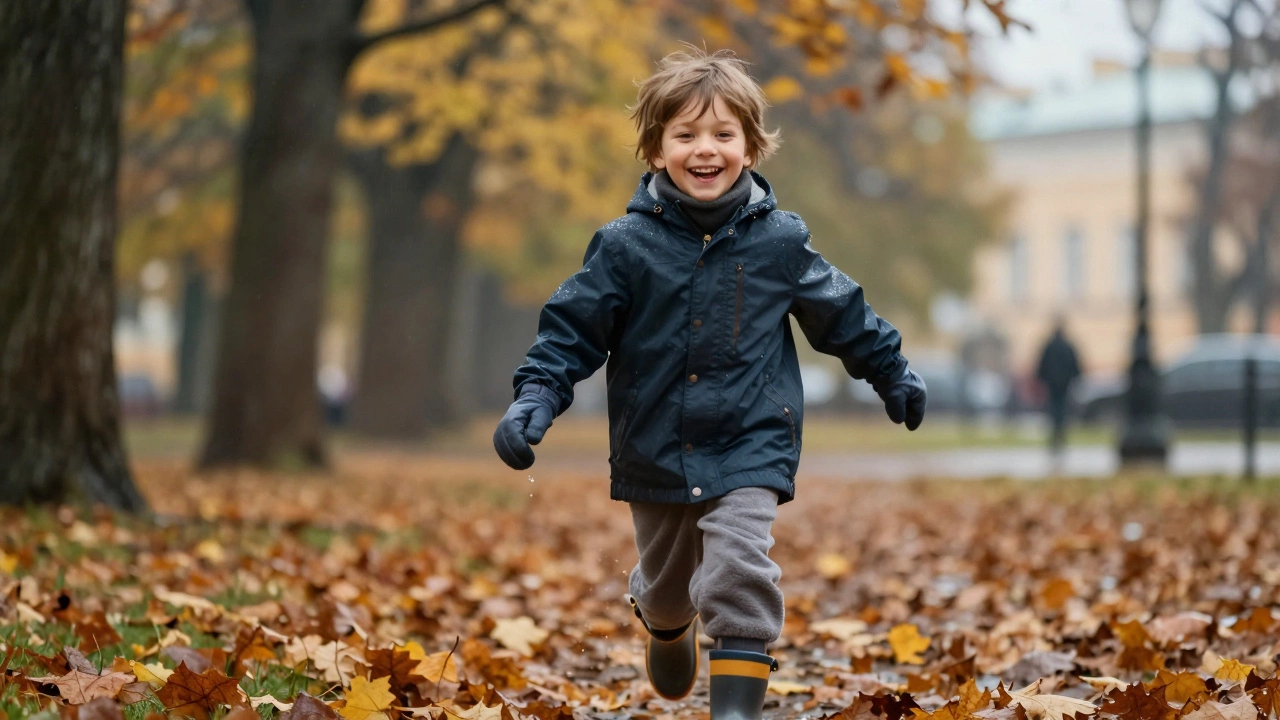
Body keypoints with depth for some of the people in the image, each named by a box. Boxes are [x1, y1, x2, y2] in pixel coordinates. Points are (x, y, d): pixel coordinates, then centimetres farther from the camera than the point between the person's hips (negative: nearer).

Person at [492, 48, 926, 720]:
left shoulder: (780, 242, -3)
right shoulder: (625, 245, -7)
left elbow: (840, 313, 11)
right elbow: (574, 325, -3)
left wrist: (890, 372, 22)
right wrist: (536, 396, -17)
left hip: (750, 449, -1)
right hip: (654, 455, 2)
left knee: (740, 575, -20)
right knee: (666, 582, 20)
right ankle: (668, 629, 55)